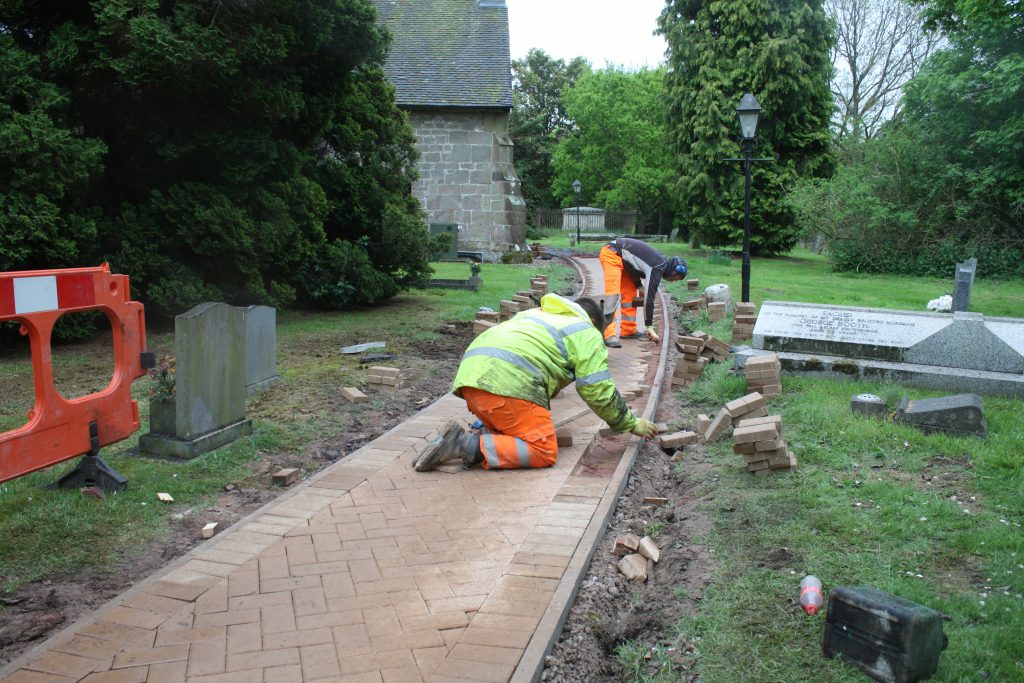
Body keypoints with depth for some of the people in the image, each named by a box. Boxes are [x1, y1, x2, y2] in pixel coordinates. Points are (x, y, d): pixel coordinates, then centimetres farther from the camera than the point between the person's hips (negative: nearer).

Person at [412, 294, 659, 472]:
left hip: (470, 374, 8)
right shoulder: (587, 335, 14)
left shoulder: (534, 313, 37)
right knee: (543, 452, -4)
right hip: (507, 383, -8)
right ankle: (468, 445, -17)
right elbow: (599, 393, 7)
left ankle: (481, 435, -4)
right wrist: (632, 424, 22)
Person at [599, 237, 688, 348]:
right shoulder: (656, 269, -18)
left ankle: (627, 330, 15)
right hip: (611, 255, -10)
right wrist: (650, 327, -12)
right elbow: (649, 298, -17)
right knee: (614, 295, -19)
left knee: (629, 293, 11)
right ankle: (610, 336, -26)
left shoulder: (661, 260, 10)